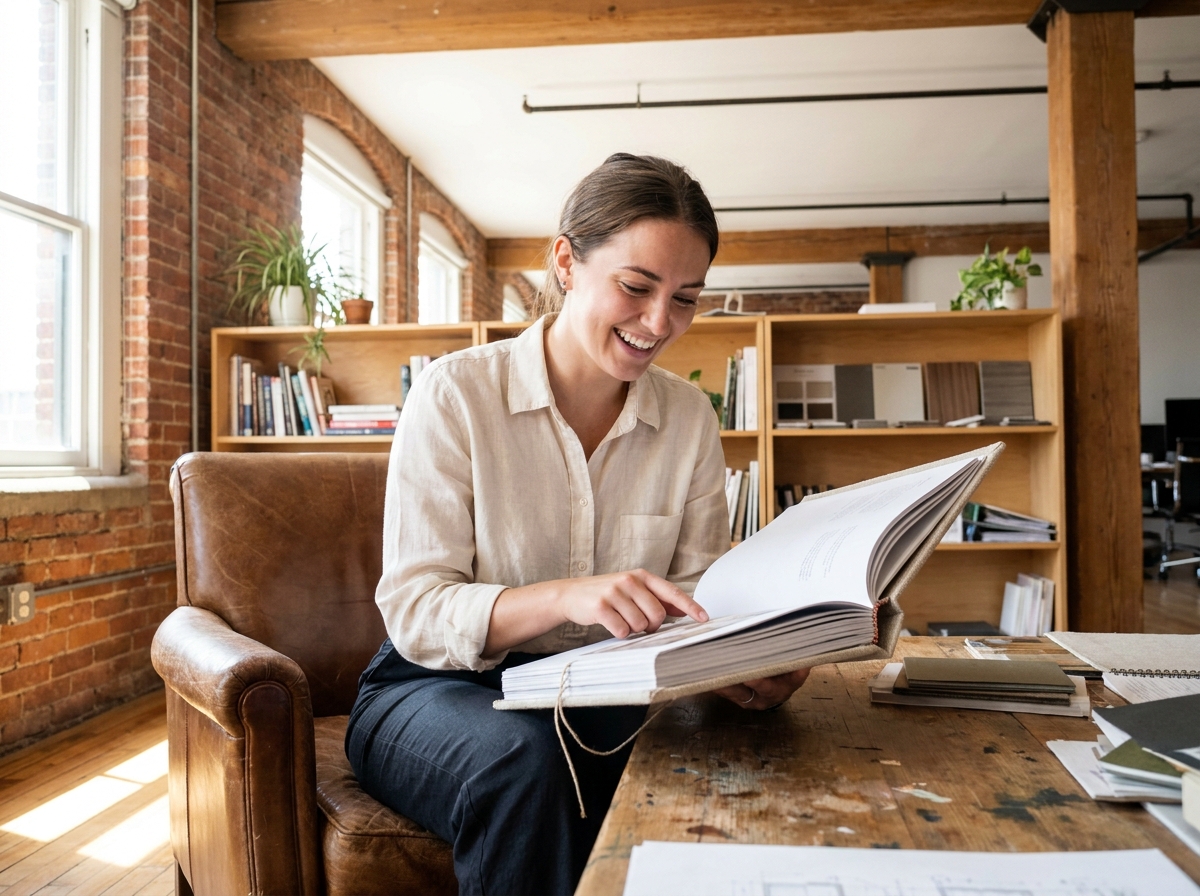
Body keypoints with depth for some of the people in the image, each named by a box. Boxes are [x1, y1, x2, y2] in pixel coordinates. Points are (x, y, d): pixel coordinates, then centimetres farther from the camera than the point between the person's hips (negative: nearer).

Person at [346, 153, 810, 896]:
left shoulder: (691, 419, 1)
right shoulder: (456, 394, -11)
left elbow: (697, 599, 1)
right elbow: (414, 611, -16)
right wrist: (565, 596, -34)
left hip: (605, 698, 3)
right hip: (443, 689, -2)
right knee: (526, 759, -35)